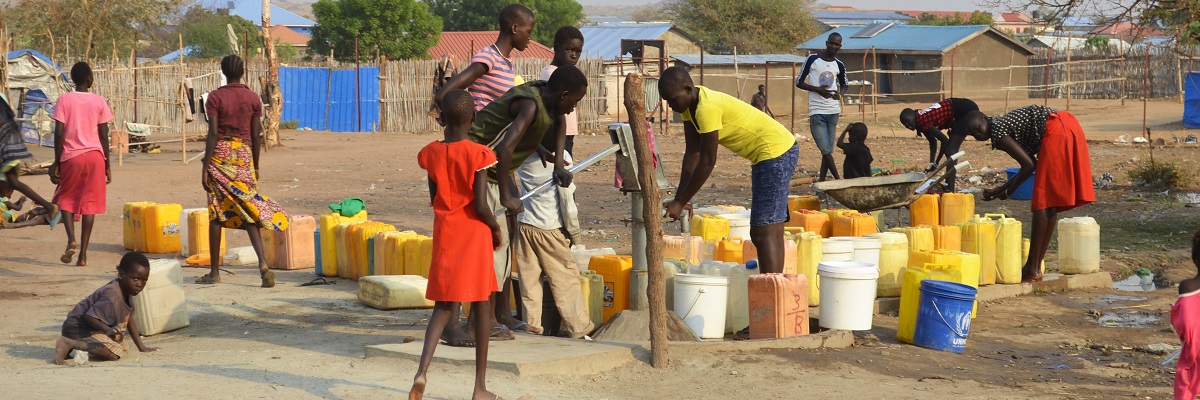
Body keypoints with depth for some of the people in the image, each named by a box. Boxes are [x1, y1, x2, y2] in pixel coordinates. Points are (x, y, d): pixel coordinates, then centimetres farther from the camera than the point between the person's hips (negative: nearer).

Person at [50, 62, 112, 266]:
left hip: (71, 156, -1)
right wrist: (107, 165, 10)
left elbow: (59, 134, -5)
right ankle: (83, 254, 0)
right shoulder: (99, 101, 2)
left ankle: (71, 239, -8)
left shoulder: (64, 100, -2)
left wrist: (57, 163, 1)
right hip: (94, 155, 1)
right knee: (89, 203, 4)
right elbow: (104, 136, 3)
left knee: (65, 199, 16)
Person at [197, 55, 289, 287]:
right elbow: (256, 135, 5)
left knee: (216, 213, 4)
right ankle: (262, 263, -16)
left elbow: (213, 133, -10)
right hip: (244, 155, 2)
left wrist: (205, 167, -7)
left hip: (220, 155, -2)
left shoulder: (215, 97, -5)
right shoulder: (253, 98, 4)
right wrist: (255, 166, 14)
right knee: (249, 209, 3)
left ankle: (215, 272, 9)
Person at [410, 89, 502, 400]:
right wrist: (496, 228, 1)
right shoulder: (478, 155, -14)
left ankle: (422, 371, -11)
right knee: (481, 304, 8)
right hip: (474, 234, -3)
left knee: (443, 305, 12)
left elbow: (434, 198, 8)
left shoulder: (431, 154, -2)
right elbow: (481, 206, -17)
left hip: (444, 233, 3)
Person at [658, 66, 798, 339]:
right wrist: (678, 199, 0)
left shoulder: (707, 107, -24)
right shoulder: (689, 105, 5)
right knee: (769, 232, 13)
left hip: (776, 152, -10)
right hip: (774, 154, 10)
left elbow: (707, 162, -21)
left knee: (764, 232, -12)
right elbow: (692, 155, 5)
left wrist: (680, 203, -15)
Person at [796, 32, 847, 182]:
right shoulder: (813, 59, -4)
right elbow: (799, 82, -1)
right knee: (825, 149, -9)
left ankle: (822, 179, 14)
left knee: (828, 148, 6)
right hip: (816, 111, -4)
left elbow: (844, 84, 23)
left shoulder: (839, 65, 8)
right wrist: (817, 89, -16)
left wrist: (840, 94, 0)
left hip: (833, 111, 4)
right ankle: (838, 179, -4)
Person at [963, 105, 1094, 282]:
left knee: (1042, 202, -5)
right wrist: (1001, 189, 23)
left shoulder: (997, 131, -4)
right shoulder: (1005, 123, 23)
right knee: (1050, 202, 12)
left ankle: (1032, 269, -3)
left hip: (1056, 133, -10)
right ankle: (1037, 266, 17)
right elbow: (1031, 162, 24)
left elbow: (1028, 165, -10)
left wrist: (1007, 192, 3)